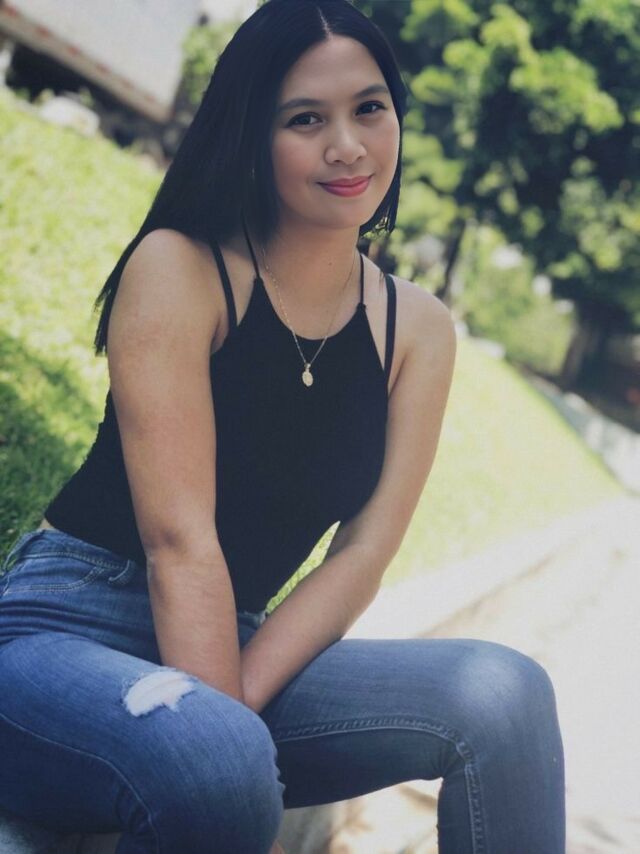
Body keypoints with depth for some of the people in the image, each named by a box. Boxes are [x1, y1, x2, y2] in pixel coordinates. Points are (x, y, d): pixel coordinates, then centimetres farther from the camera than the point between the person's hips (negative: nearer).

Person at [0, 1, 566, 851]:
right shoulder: (180, 268, -9)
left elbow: (366, 549, -3)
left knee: (502, 693, -20)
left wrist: (238, 701, -16)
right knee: (219, 762, -36)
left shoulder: (417, 329, 4)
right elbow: (180, 538, -16)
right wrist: (220, 722, -21)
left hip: (236, 653, 4)